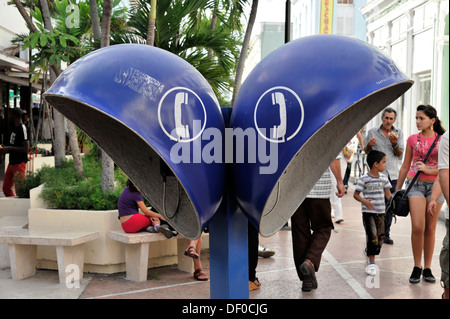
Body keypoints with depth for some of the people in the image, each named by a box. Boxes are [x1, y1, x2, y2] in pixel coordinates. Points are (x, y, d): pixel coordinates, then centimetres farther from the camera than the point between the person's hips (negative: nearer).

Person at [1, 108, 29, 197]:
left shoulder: (22, 129, -15)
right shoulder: (15, 128, 12)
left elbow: (26, 149, -20)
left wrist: (9, 148, -16)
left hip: (19, 163, -9)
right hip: (12, 162, 9)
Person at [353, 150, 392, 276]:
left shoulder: (383, 177, 7)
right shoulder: (364, 179, -10)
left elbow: (388, 194, 14)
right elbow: (356, 194, -8)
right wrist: (364, 201, -25)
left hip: (381, 212, 6)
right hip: (368, 212, -6)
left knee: (380, 237, 10)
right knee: (372, 236, -11)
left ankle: (368, 250, 39)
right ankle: (371, 263, -1)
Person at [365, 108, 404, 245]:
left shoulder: (398, 133, 9)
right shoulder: (372, 132, 6)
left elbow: (400, 154, 4)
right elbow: (366, 152, 12)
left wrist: (394, 144, -15)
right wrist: (369, 145, -10)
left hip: (393, 174, 2)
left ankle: (385, 234, 15)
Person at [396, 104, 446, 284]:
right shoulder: (413, 139, 6)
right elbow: (405, 166, 12)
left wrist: (428, 170, -14)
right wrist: (397, 190, 13)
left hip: (435, 185, 0)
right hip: (415, 184, 0)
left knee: (430, 229, 5)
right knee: (417, 227, -12)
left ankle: (427, 269, 16)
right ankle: (417, 267, 3)